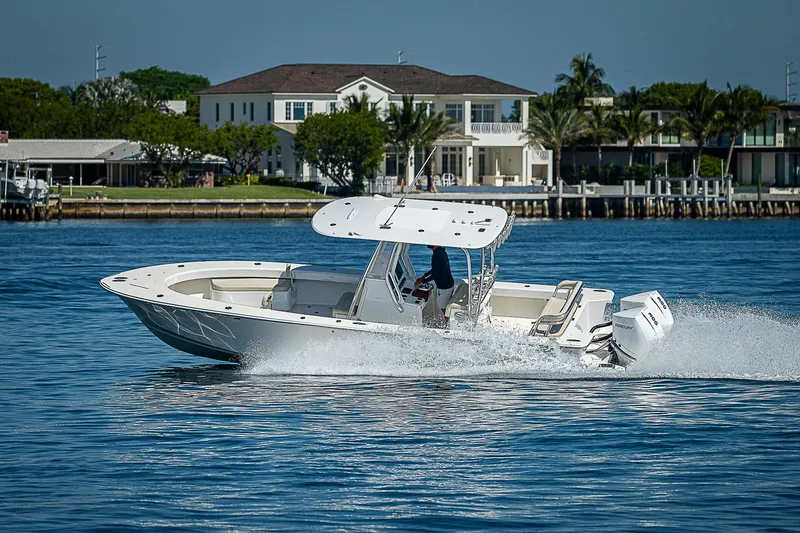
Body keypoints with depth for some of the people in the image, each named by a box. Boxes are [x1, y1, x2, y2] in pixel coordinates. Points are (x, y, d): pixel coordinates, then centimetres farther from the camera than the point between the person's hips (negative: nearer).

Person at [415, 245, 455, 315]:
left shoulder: (436, 255, -26)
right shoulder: (442, 251, 5)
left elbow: (435, 275, -24)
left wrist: (422, 282, -15)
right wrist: (424, 276, 18)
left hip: (443, 287, -9)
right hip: (450, 283, 9)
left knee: (442, 310, 4)